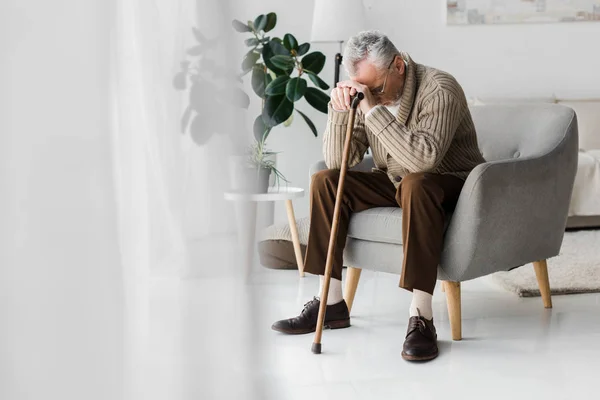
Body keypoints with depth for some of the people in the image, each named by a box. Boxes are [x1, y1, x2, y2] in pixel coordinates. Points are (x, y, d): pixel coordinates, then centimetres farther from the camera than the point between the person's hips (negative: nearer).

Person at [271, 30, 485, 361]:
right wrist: (338, 110, -22)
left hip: (451, 185, -6)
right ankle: (332, 303, -8)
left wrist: (374, 108, -39)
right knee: (324, 181, -11)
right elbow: (338, 162, -6)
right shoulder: (366, 94, -4)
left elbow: (424, 159, -39)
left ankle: (421, 318, -39)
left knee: (415, 184, -40)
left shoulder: (439, 89, -23)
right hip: (394, 183, 7)